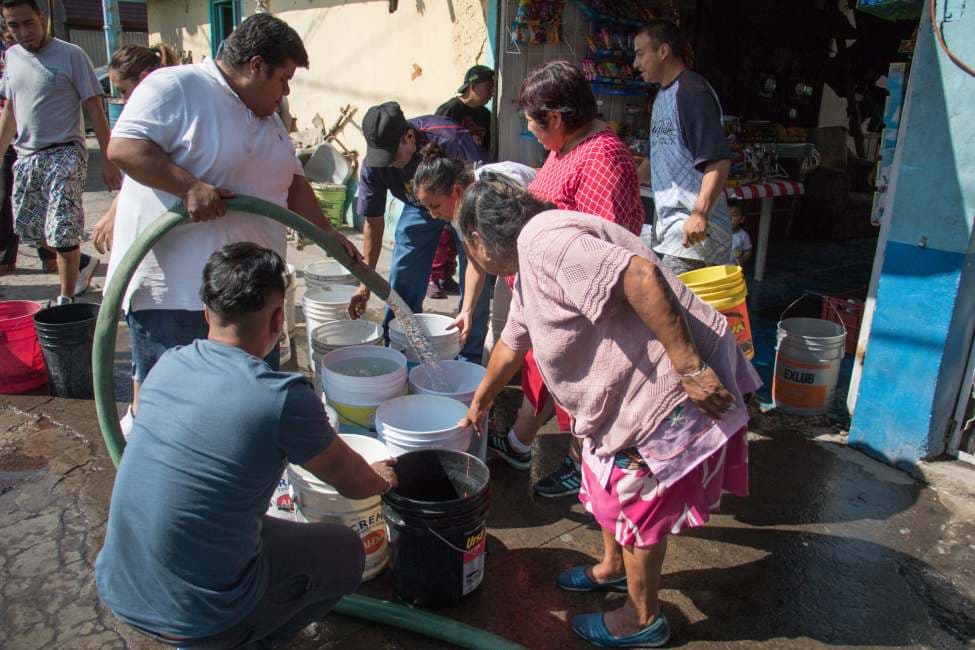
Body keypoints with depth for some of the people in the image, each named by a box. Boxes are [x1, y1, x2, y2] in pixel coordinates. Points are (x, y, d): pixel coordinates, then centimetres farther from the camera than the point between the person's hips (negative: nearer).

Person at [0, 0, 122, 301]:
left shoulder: (71, 55, -7)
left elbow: (94, 108, -8)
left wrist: (108, 160, -13)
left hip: (64, 154, -7)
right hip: (26, 157, 7)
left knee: (62, 232, -10)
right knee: (28, 229, 13)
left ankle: (65, 301, 3)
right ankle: (82, 264, 35)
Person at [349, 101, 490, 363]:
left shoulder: (450, 142, -37)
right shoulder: (373, 165, -23)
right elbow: (373, 223, -12)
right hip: (419, 208, 4)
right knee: (402, 280, 0)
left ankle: (469, 358, 3)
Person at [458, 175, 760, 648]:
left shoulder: (543, 242, -22)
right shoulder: (528, 263, 13)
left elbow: (641, 275, -34)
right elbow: (513, 342, 27)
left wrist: (689, 367, -30)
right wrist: (480, 402, 40)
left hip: (666, 393, -10)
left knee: (639, 505, 7)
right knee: (607, 484, 25)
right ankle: (614, 568, 49)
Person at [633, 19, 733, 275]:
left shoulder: (693, 93, -13)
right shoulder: (663, 96, 18)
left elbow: (718, 160, -22)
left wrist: (700, 213, -32)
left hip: (693, 228, -9)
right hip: (667, 224, 9)